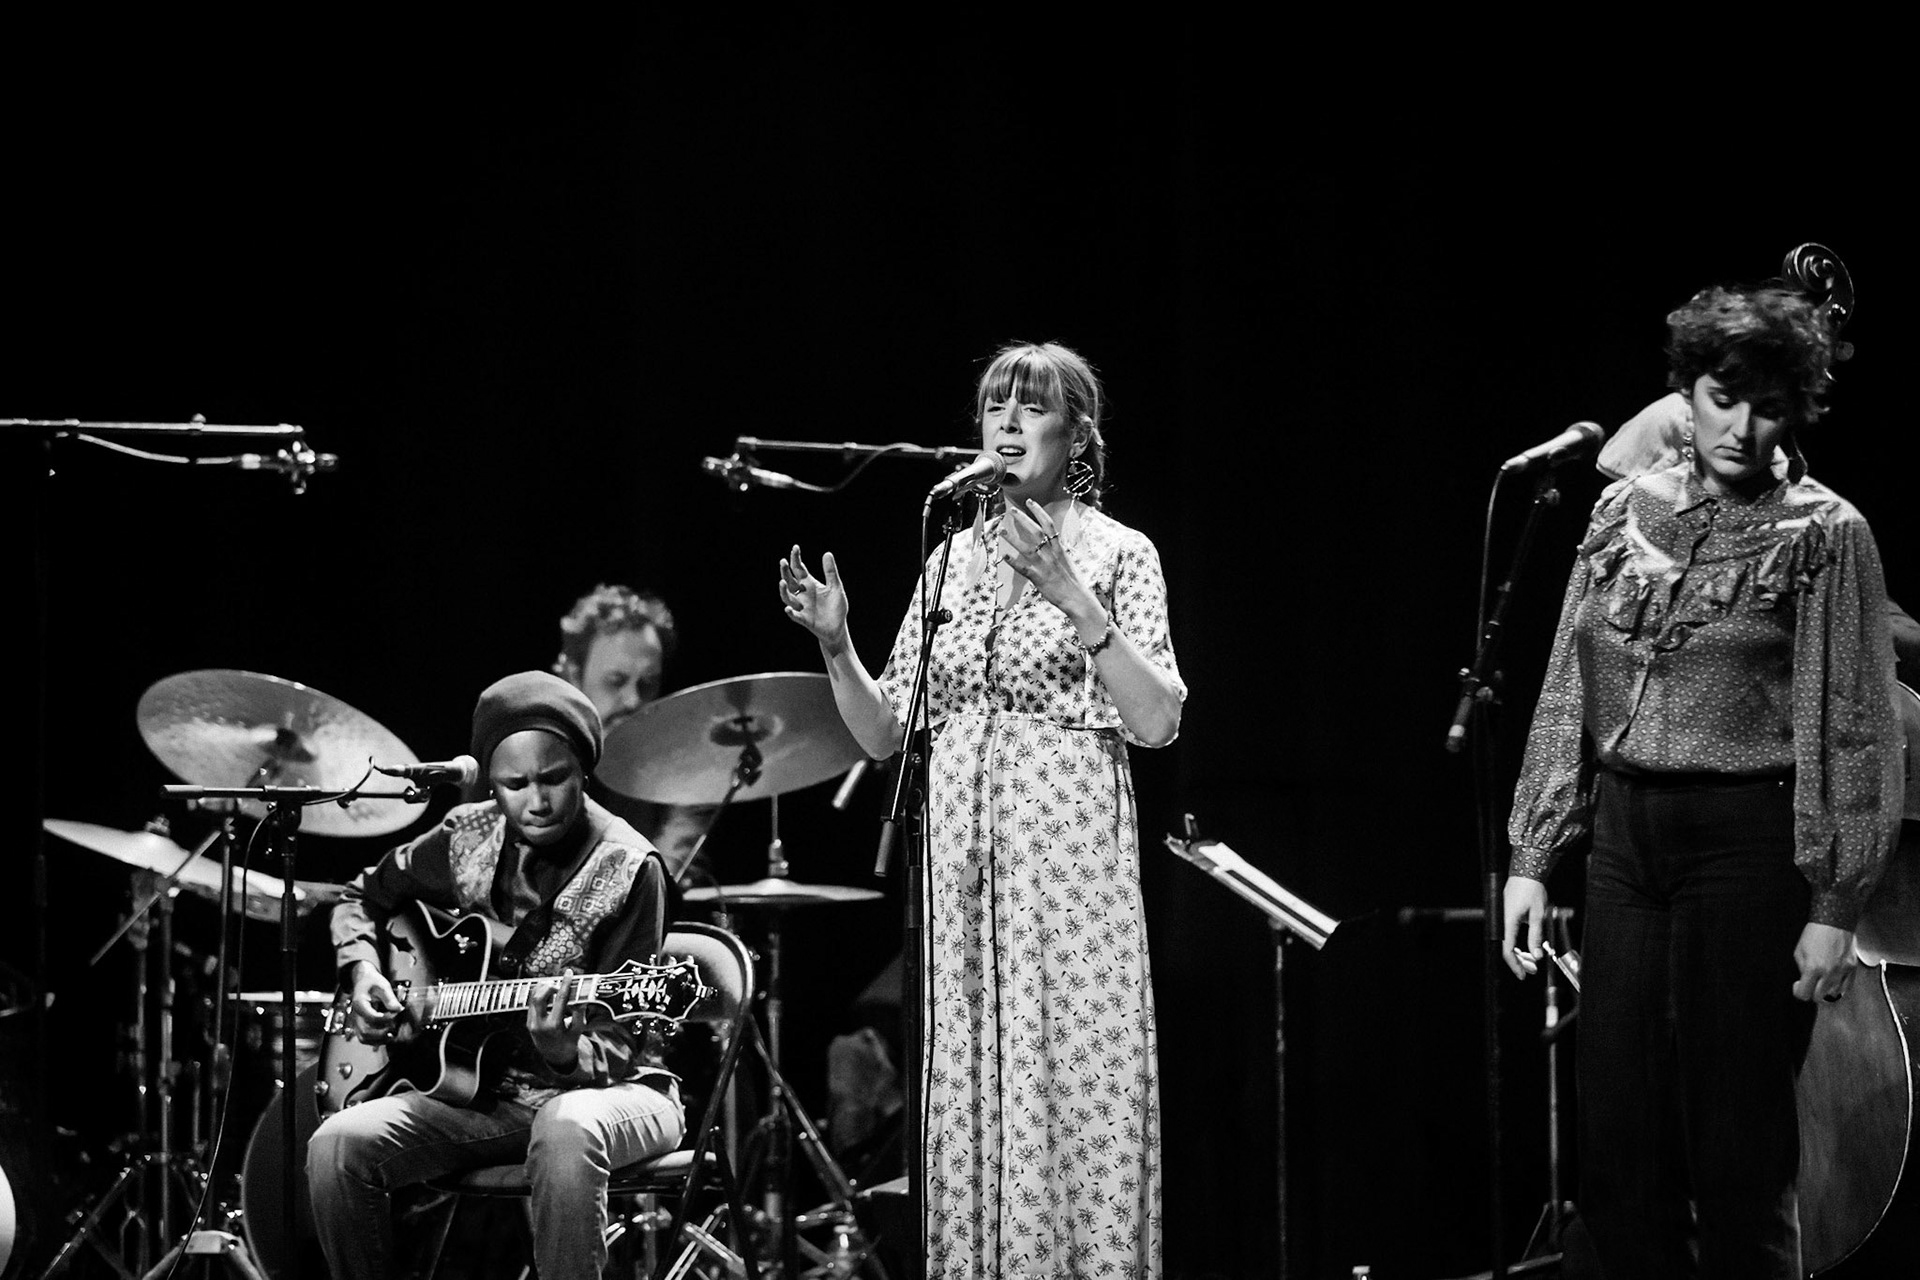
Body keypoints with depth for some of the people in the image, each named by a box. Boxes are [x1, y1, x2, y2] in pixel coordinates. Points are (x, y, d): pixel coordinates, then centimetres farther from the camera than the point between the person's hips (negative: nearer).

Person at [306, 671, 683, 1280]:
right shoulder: (468, 836, 2)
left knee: (567, 1130, -42)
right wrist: (363, 973, 1)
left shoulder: (625, 870, -13)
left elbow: (617, 1049, -15)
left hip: (601, 1089, -4)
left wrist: (565, 1052, -37)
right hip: (482, 1088, 5)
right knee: (338, 1145, -21)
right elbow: (363, 897, 21)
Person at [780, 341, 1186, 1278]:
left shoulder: (1117, 553, 3)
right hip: (963, 850, 5)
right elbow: (882, 734, 14)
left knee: (1075, 1090, -9)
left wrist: (1073, 598, -17)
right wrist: (834, 645, -3)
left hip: (1071, 849, -5)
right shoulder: (952, 559, 15)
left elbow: (1157, 722, -9)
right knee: (973, 1094, 3)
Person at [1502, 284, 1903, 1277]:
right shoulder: (1625, 511, 9)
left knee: (1736, 1157, -1)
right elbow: (1569, 691, 14)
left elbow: (1858, 729, -5)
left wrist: (1836, 906, -10)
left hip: (1748, 838, -5)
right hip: (1625, 833, 5)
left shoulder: (1824, 534, -4)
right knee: (1617, 1157, 6)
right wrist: (1531, 857, 10)